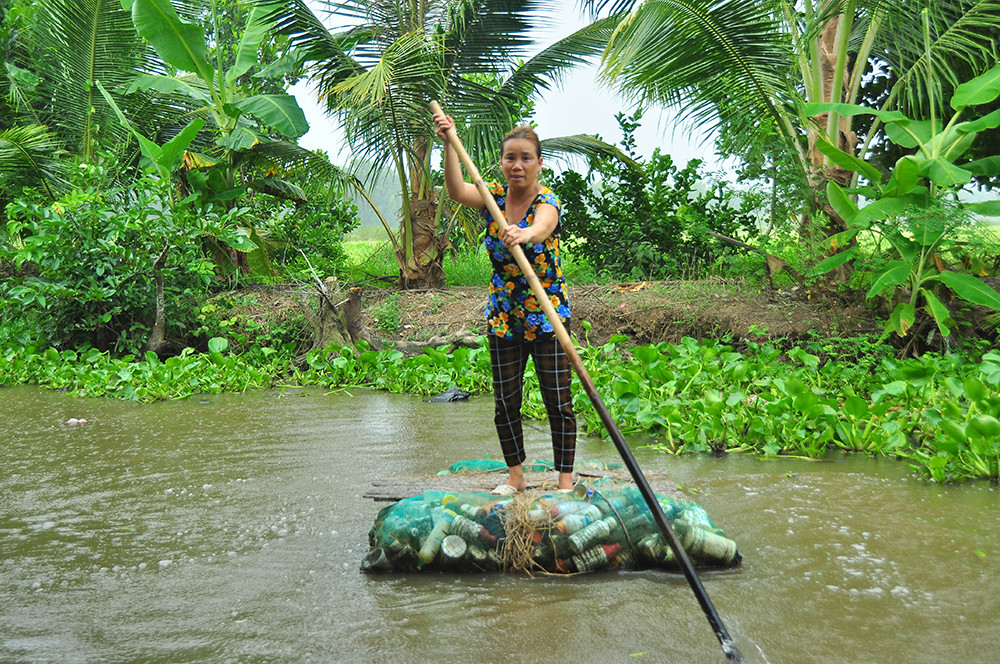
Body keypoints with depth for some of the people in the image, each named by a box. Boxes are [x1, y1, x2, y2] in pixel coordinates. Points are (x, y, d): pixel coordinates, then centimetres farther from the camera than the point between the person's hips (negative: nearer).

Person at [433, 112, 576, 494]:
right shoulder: (493, 197, 1)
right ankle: (515, 476, 25)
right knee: (505, 400, 9)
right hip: (502, 314, 4)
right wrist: (449, 145, -33)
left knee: (558, 401, -3)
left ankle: (566, 480, 10)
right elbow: (457, 192, -20)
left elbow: (542, 227, -38)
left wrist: (524, 234, -60)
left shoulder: (546, 201, -12)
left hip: (547, 311, -4)